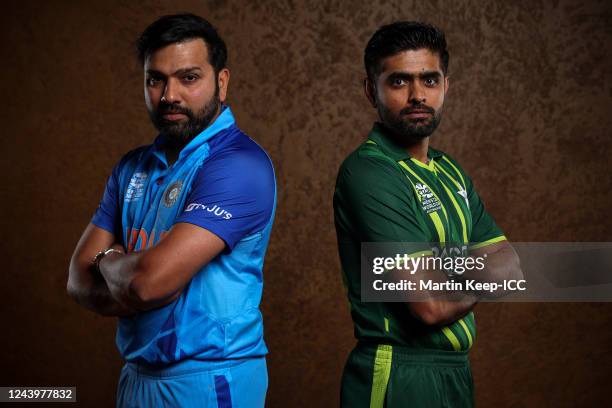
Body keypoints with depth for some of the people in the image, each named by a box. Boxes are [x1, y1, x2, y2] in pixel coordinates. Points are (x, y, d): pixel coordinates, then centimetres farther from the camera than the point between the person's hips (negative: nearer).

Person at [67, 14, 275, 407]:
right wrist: (129, 269, -18)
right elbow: (80, 280, 2)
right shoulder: (133, 168, 6)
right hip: (138, 375, 7)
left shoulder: (239, 164, -19)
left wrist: (109, 259, -5)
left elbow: (150, 279, -26)